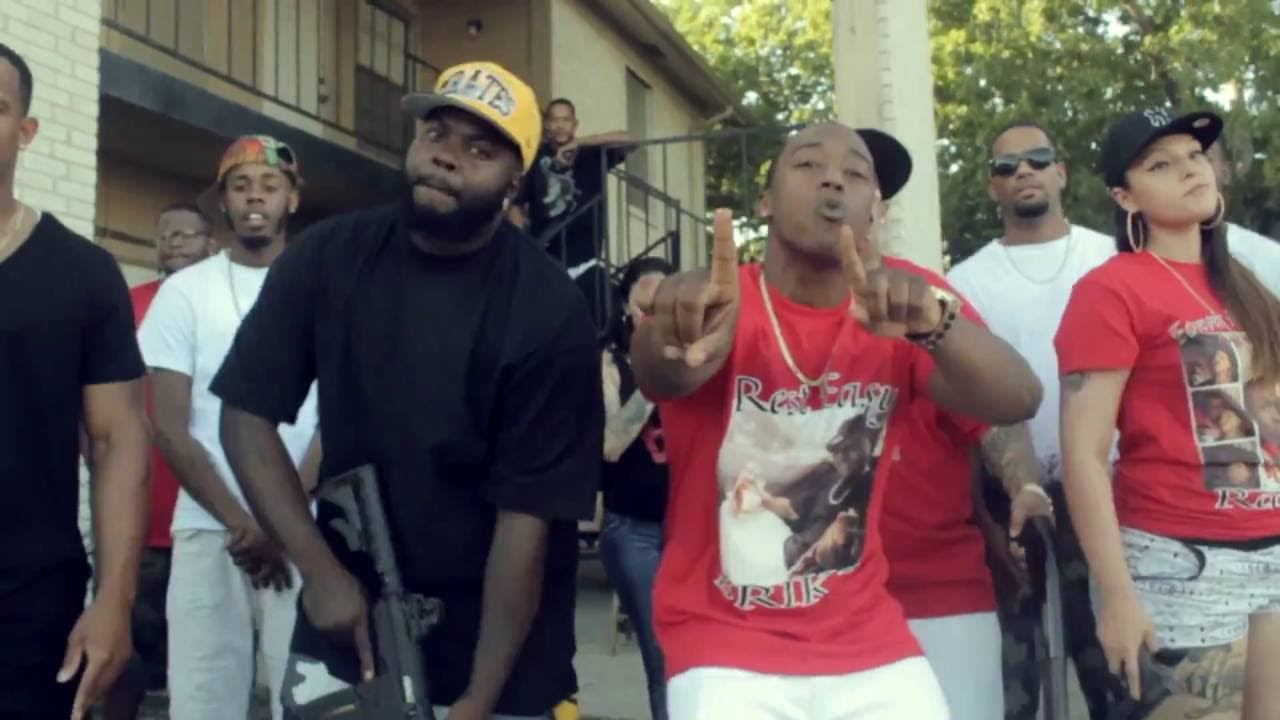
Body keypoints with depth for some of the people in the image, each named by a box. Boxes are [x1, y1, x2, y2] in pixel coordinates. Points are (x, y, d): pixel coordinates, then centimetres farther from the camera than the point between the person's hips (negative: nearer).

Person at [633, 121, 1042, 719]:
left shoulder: (892, 317, -1)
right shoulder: (717, 304, -9)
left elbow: (1018, 401, -16)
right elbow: (661, 376, -30)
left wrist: (933, 322, -36)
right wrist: (684, 343, -54)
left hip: (867, 644, 3)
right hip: (722, 647, -3)